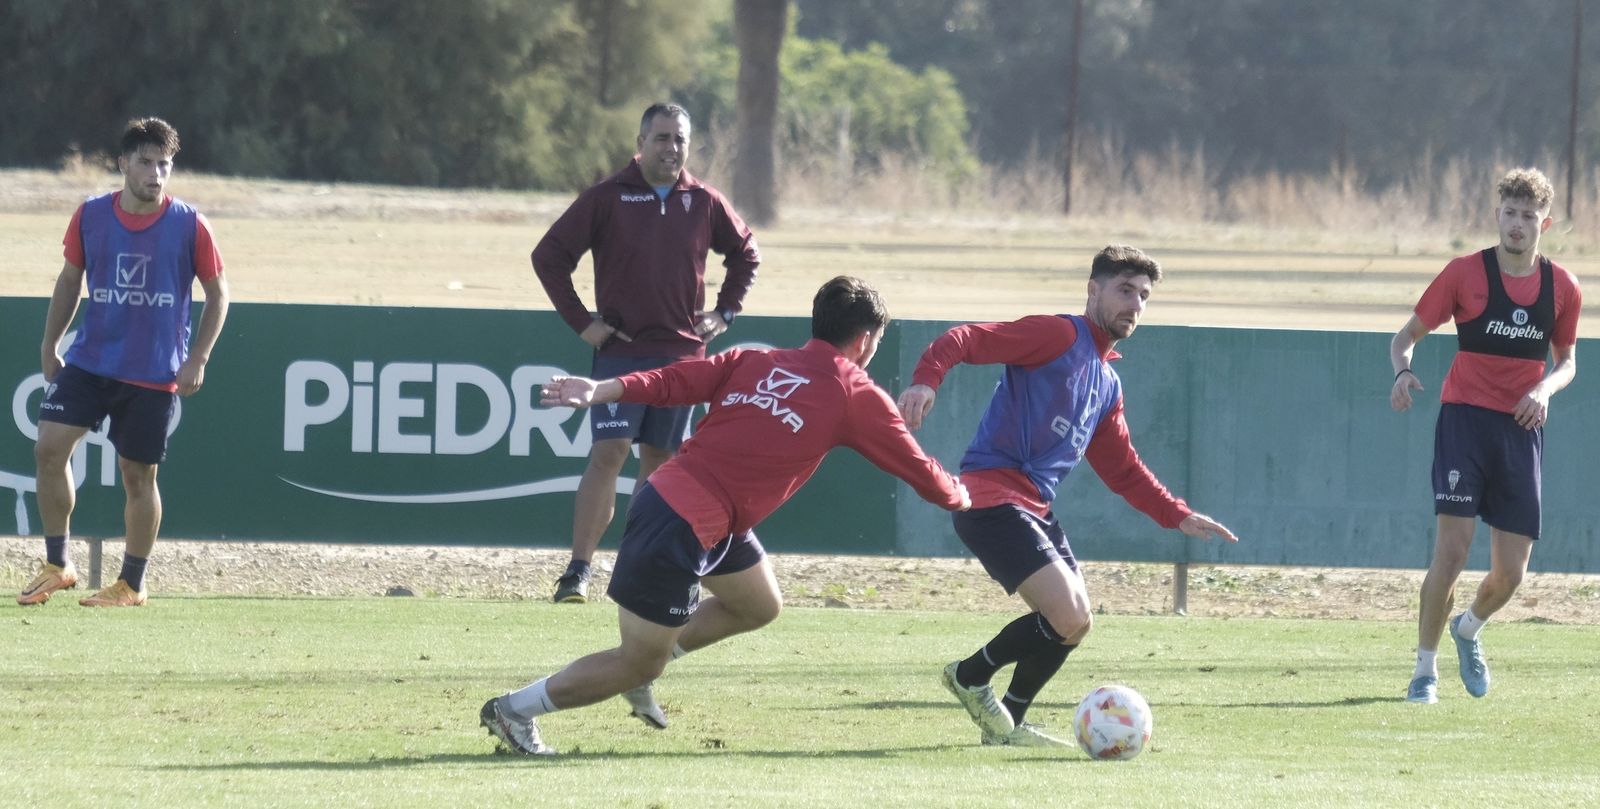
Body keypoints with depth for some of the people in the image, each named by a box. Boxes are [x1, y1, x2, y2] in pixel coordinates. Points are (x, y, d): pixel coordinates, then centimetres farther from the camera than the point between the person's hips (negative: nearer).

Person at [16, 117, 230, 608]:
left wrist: (197, 359, -6)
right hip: (89, 361, 2)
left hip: (154, 374, -2)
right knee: (49, 448, -10)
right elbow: (69, 281, 13)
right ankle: (56, 566, 3)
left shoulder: (189, 226, -6)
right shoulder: (90, 216, 0)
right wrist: (49, 346, 11)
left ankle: (131, 585, 17)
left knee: (138, 475, 3)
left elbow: (217, 294, 2)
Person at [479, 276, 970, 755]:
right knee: (639, 666, 3)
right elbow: (915, 468, 7)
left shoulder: (754, 362, 11)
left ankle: (638, 669, 27)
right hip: (683, 529, -8)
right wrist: (958, 496, 26)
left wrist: (602, 391, -7)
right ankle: (513, 711, 10)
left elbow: (676, 381, -1)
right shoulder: (857, 397, -3)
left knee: (760, 606, 25)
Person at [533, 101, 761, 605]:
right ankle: (578, 570, -15)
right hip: (620, 351, -3)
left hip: (682, 352, 3)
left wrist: (725, 312, 11)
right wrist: (579, 321, -5)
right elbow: (549, 256, -1)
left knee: (661, 459, 8)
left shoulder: (704, 203, 5)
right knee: (608, 452, -13)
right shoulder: (607, 198, -4)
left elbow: (745, 253, 21)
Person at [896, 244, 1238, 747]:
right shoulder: (1059, 337, -5)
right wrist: (926, 380, -35)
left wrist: (1179, 517, 21)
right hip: (991, 495, -9)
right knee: (1069, 618, -18)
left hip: (1035, 510, 9)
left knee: (1074, 625, 12)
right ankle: (971, 678, 5)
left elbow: (1122, 470, 30)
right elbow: (966, 341, -16)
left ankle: (1006, 724, 27)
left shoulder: (1108, 385, 22)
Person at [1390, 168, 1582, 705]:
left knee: (1510, 574, 3)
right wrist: (1403, 371, -18)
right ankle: (1425, 670, -1)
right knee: (1452, 550, -15)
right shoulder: (1465, 273, -3)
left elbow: (1567, 359, 19)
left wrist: (1546, 387, -4)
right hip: (1465, 419, -3)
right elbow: (1408, 333, 4)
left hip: (1522, 429, 3)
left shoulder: (1563, 289, 6)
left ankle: (1467, 630, 37)